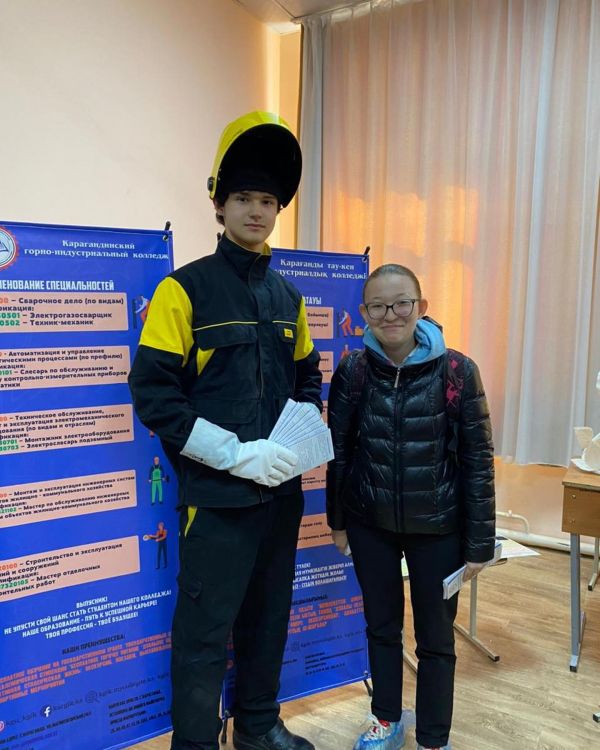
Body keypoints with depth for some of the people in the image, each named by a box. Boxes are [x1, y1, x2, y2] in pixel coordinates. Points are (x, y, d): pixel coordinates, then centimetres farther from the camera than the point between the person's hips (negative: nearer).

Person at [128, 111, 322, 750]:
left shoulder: (288, 297, 9)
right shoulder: (185, 288, -9)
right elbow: (152, 392, -15)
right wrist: (237, 453, -19)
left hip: (281, 489, 6)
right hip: (215, 494, -6)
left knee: (268, 616, 20)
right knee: (205, 630, 7)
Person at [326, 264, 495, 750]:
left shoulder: (457, 371, -13)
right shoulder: (353, 371, -8)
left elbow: (478, 460, -9)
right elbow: (338, 450, 0)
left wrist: (479, 541, -7)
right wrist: (337, 520, 5)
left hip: (437, 526, -2)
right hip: (370, 523, 2)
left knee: (436, 636, 14)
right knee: (381, 624, 19)